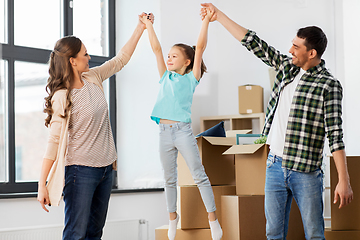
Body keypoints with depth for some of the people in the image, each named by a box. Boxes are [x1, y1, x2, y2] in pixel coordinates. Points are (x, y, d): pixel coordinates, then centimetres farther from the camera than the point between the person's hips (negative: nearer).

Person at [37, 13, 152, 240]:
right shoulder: (62, 97, -14)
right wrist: (42, 185, -17)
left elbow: (120, 60, 19)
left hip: (106, 168, 8)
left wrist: (140, 28, 16)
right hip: (81, 170, -7)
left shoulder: (93, 79, 6)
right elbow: (53, 141, -15)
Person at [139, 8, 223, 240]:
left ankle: (213, 218, 0)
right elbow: (156, 48, 15)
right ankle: (172, 217, 22)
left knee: (199, 176, -3)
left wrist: (206, 20, -10)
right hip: (165, 132, 5)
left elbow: (200, 47, -5)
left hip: (183, 130, -5)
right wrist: (149, 25, 16)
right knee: (169, 179, 12)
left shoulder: (191, 78, 2)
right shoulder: (165, 78, 13)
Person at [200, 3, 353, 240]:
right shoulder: (287, 67, 9)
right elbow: (255, 44, 15)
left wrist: (344, 182, -18)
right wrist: (219, 16, 18)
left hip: (305, 171, -6)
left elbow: (335, 135, -14)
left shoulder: (328, 85, -9)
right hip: (275, 165, 6)